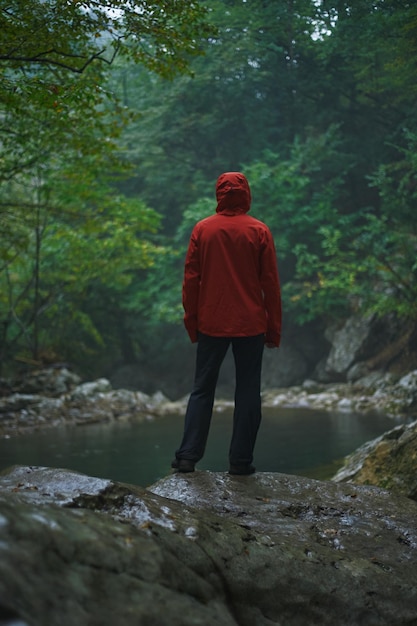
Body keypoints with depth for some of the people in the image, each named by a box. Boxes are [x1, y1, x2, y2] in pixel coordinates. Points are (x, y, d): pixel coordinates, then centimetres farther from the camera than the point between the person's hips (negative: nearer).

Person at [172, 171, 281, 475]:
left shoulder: (202, 230, 1)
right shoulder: (259, 231, -2)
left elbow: (191, 279, 2)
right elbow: (270, 283, -1)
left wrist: (192, 323, 10)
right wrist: (274, 329, 5)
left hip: (211, 324, 1)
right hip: (251, 325, -1)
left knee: (202, 390, 8)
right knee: (248, 391, 5)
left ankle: (188, 456, 3)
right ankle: (241, 460, 5)